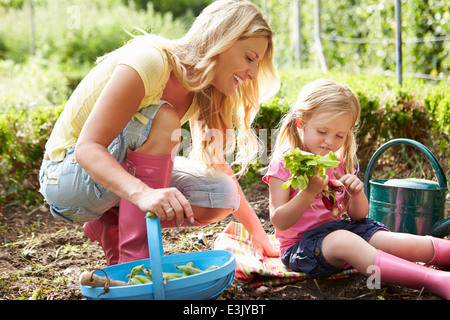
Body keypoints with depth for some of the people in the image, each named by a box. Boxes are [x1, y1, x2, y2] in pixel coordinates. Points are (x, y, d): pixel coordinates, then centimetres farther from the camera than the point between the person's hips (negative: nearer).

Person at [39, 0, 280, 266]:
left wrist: (258, 233, 1)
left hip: (124, 172, 7)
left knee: (220, 194, -12)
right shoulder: (149, 61, -26)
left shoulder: (202, 92, -2)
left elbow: (218, 165, 5)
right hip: (65, 174, -7)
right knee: (161, 120, -31)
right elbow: (87, 147, -31)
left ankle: (111, 225, 4)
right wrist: (143, 193, -49)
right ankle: (136, 256, -28)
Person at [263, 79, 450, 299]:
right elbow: (279, 222, -15)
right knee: (343, 241, -37)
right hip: (301, 244, -7)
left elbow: (358, 216, 11)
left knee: (398, 244, -17)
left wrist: (357, 194, -13)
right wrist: (309, 193, -30)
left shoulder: (340, 164, 11)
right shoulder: (283, 165, -8)